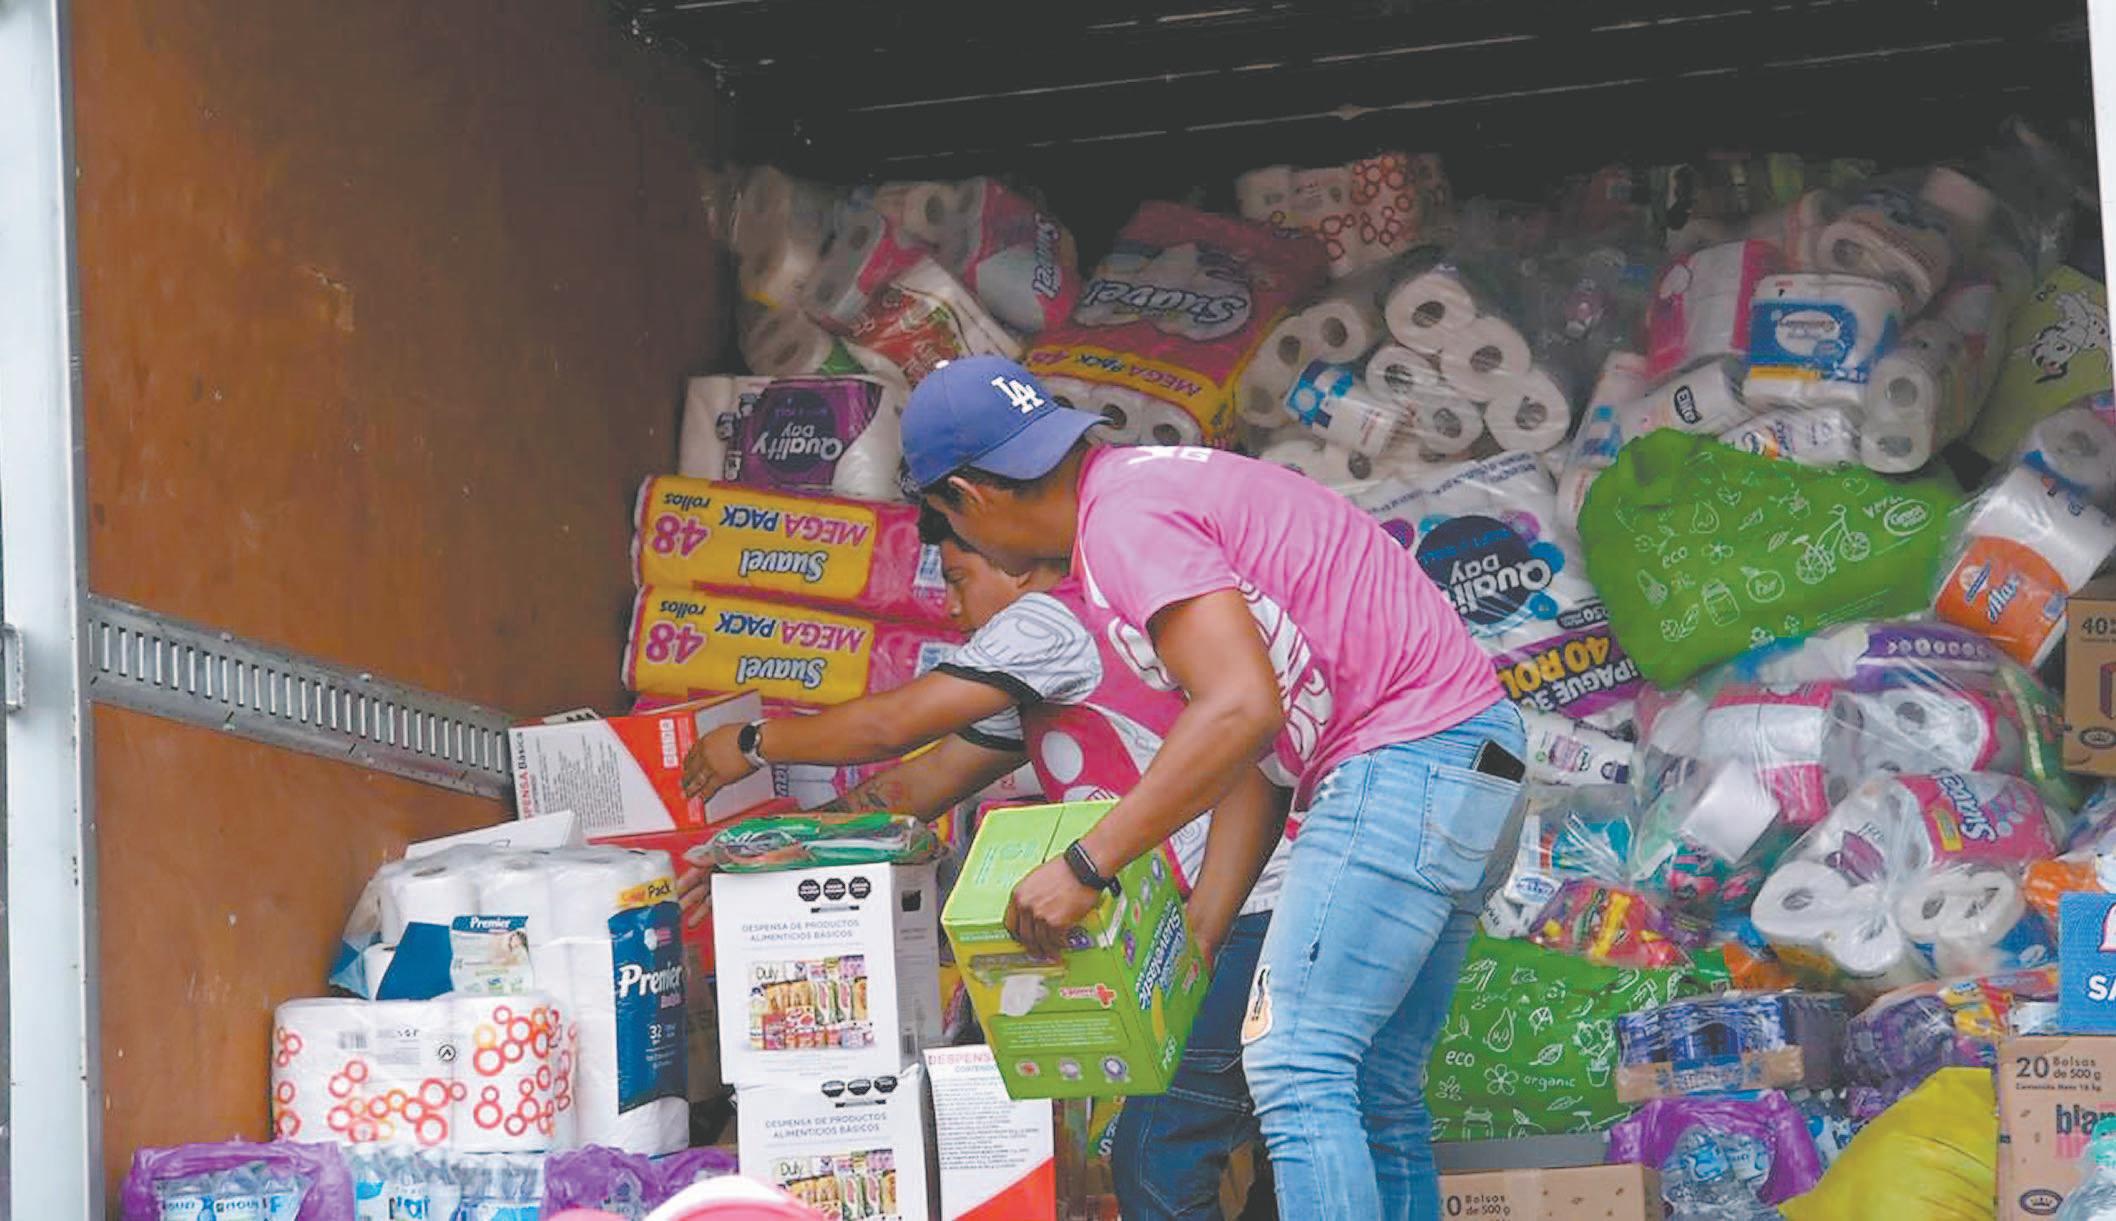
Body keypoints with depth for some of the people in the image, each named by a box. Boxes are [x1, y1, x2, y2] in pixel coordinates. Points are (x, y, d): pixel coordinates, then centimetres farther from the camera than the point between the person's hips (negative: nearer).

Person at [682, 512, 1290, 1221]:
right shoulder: (1032, 685, 24)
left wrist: (753, 743, 8)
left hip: (1239, 915, -11)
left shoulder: (1048, 620, -8)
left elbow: (889, 726, -6)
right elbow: (927, 780, 25)